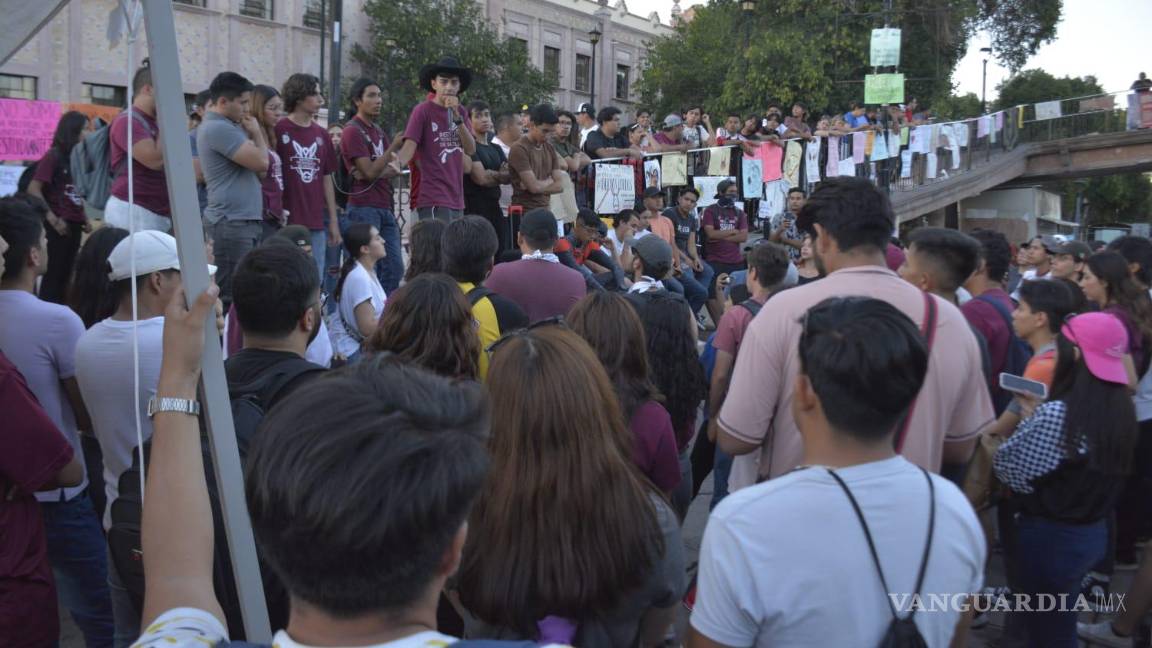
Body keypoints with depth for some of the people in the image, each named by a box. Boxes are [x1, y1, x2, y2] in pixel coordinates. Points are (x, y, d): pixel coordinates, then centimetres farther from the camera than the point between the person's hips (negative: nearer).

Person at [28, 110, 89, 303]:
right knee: (54, 273, -4)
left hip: (74, 225, 7)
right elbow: (33, 190, -14)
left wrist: (84, 219, 8)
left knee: (66, 273, 10)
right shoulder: (53, 156, -9)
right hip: (59, 226, -7)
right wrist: (53, 219, -15)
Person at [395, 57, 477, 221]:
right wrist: (398, 165, -34)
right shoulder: (423, 110, -3)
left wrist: (457, 117, -10)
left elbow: (471, 150, 2)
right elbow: (410, 145, -13)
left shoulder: (461, 112, 13)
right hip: (434, 200, -6)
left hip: (456, 199, 6)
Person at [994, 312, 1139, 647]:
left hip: (1049, 537, -8)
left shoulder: (1056, 414, -24)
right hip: (1093, 532, 8)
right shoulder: (1120, 409, 0)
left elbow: (1008, 471, -16)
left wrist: (1029, 418, -4)